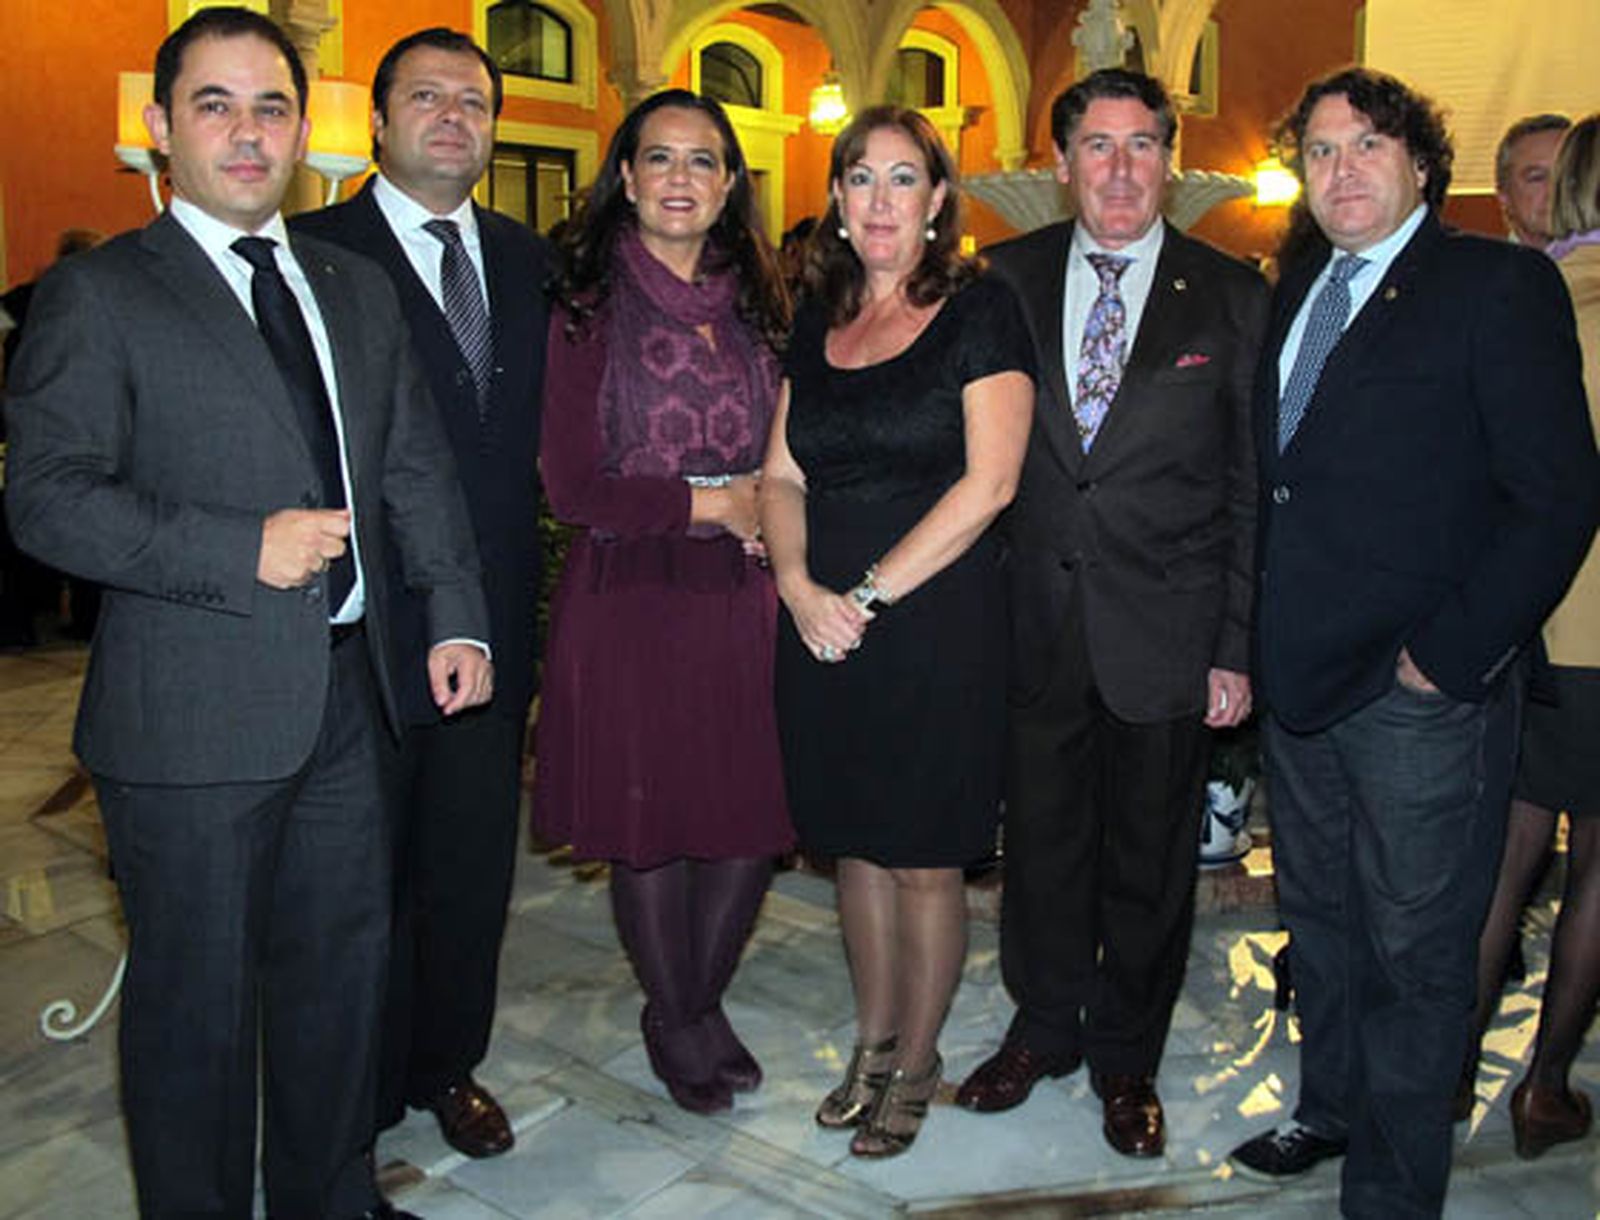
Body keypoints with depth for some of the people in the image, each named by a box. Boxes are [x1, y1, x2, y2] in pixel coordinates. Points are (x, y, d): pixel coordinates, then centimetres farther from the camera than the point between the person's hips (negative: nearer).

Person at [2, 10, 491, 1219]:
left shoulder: (358, 289, 13)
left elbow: (415, 463, 13)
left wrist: (457, 613, 3)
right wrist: (242, 553, -20)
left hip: (345, 695, 6)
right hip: (193, 712, -5)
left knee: (342, 962, 18)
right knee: (196, 994, 9)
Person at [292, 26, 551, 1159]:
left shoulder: (527, 259, 10)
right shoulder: (313, 252, -7)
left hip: (492, 623, 5)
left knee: (473, 870, 16)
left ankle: (448, 1066, 37)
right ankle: (360, 1097, 32)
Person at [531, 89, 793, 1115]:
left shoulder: (761, 305, 10)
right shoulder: (590, 309, -3)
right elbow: (572, 488, -8)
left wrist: (774, 510, -5)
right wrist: (708, 504, -8)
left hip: (747, 597, 4)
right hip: (632, 599, -3)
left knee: (756, 817, 7)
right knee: (651, 825, 7)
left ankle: (707, 1001, 33)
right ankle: (670, 1019, 32)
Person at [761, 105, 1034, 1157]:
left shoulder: (979, 309, -4)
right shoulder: (816, 322, 12)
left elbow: (989, 481, -13)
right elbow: (783, 474, 10)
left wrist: (870, 591, -15)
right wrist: (799, 585, -7)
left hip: (937, 622, -5)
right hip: (822, 625, 5)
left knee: (924, 857, 5)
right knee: (855, 842, 14)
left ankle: (917, 1062, 26)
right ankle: (872, 1043, 33)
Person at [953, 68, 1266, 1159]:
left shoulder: (1232, 298, 0)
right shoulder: (1009, 279, 4)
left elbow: (1253, 490, 0)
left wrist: (1236, 649, -4)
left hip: (1166, 637, -1)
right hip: (1038, 626, 1)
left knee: (1151, 857, 12)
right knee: (1042, 841, 14)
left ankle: (1126, 1059, 34)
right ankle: (1044, 1029, 38)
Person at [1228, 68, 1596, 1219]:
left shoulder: (1501, 285, -7)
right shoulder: (1299, 292, 13)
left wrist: (1451, 655, -16)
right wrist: (1257, 636, 8)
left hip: (1421, 690, -6)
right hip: (1301, 677, 7)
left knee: (1415, 951, 6)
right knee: (1320, 921, 21)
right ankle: (1331, 1107, 42)